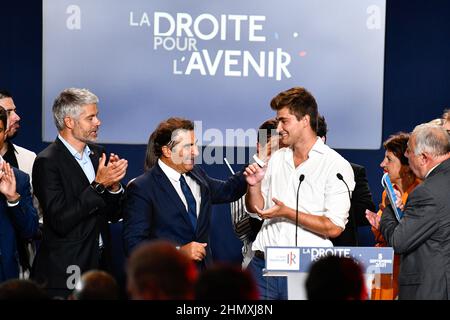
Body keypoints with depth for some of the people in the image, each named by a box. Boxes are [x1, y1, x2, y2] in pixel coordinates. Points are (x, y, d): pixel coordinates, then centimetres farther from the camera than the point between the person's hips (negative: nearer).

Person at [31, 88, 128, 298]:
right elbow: (61, 222, -19)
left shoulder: (97, 154, 8)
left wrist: (114, 185, -7)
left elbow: (114, 215, 12)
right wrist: (98, 185, -19)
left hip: (100, 265, 6)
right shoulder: (47, 162, -12)